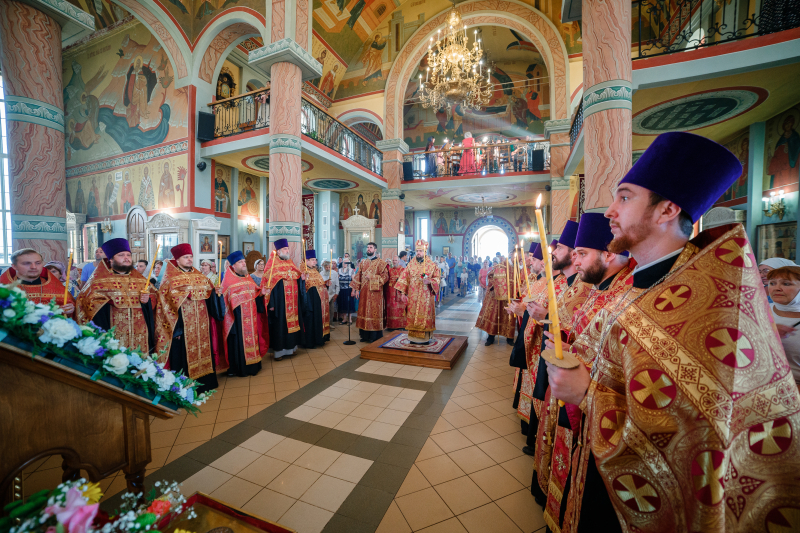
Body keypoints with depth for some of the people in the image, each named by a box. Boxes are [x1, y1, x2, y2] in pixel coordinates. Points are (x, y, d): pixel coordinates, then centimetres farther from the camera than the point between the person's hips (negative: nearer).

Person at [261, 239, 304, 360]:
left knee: (292, 322, 11)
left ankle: (290, 346, 24)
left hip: (292, 302, 6)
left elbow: (296, 277, 21)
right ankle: (278, 350, 11)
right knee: (280, 324, 0)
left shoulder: (290, 263, 13)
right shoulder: (272, 263, -7)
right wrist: (271, 303, -18)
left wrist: (301, 277, -4)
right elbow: (269, 284, -12)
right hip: (279, 302, -6)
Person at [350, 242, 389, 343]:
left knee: (374, 312, -2)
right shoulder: (362, 262, 14)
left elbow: (385, 276, -9)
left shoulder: (381, 262, -2)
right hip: (364, 292, 5)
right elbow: (358, 276, 12)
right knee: (364, 311, 7)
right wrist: (356, 289, 4)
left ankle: (374, 336, 7)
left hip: (375, 292, -5)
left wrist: (373, 277, -16)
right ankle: (365, 335, 18)